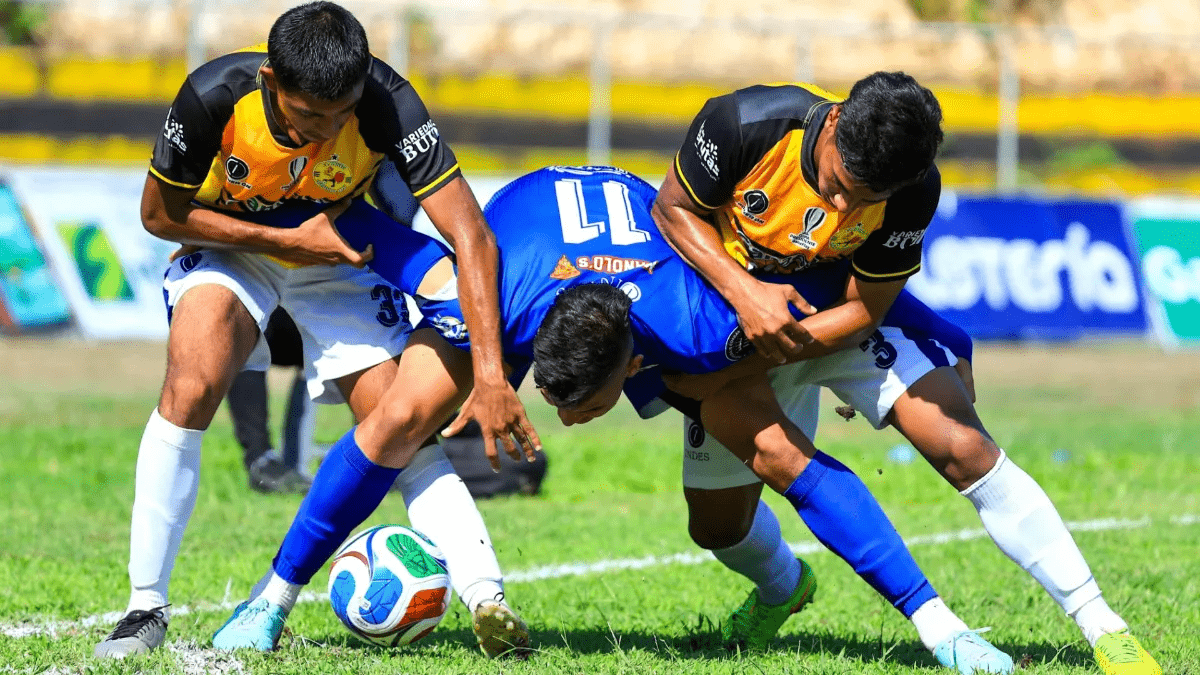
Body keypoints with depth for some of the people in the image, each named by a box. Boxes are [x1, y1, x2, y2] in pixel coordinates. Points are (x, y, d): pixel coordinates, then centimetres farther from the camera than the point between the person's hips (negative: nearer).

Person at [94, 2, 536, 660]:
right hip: (230, 245, -1)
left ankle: (487, 600, -19)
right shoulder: (214, 95, -31)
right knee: (190, 389, -25)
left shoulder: (386, 104, -32)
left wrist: (490, 376, -42)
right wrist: (288, 240, -24)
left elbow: (471, 236, -34)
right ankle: (145, 609, -17)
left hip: (339, 255, 1)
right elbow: (161, 214, -15)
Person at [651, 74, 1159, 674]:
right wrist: (744, 291, -33)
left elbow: (862, 309, -18)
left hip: (842, 315, 0)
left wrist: (739, 367, -30)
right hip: (729, 298, 1)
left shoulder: (913, 192, -29)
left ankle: (1100, 624, -12)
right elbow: (673, 208, -16)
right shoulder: (744, 124, -33)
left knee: (963, 450, -18)